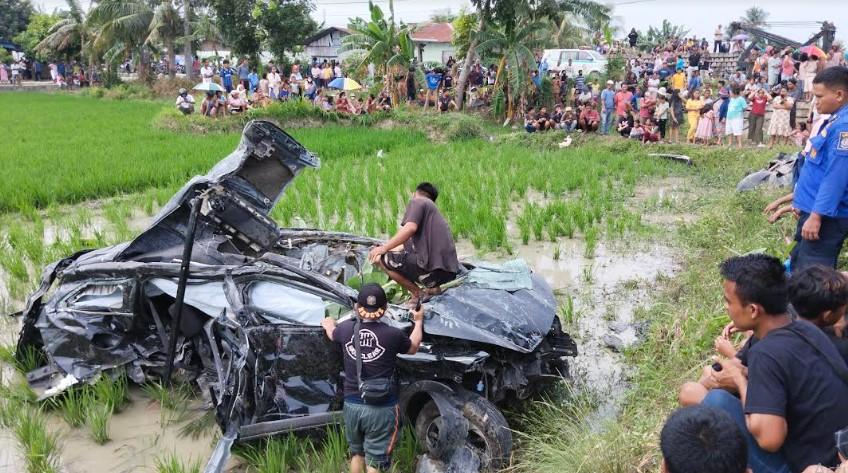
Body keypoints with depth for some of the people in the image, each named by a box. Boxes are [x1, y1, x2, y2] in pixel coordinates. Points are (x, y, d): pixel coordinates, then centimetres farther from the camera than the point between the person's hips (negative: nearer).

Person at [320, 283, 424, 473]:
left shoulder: (345, 329, -4)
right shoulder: (392, 334, -14)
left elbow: (332, 335, 22)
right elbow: (413, 348, 8)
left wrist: (328, 325, 45)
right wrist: (418, 322, 25)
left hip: (351, 405, 4)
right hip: (380, 409, -4)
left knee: (357, 453, 24)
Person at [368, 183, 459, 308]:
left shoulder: (417, 201, 3)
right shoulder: (434, 209, 29)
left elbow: (410, 228, -16)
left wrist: (384, 248, -10)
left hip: (433, 266, -9)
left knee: (379, 257, -2)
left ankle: (417, 294, 2)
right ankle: (433, 287, 12)